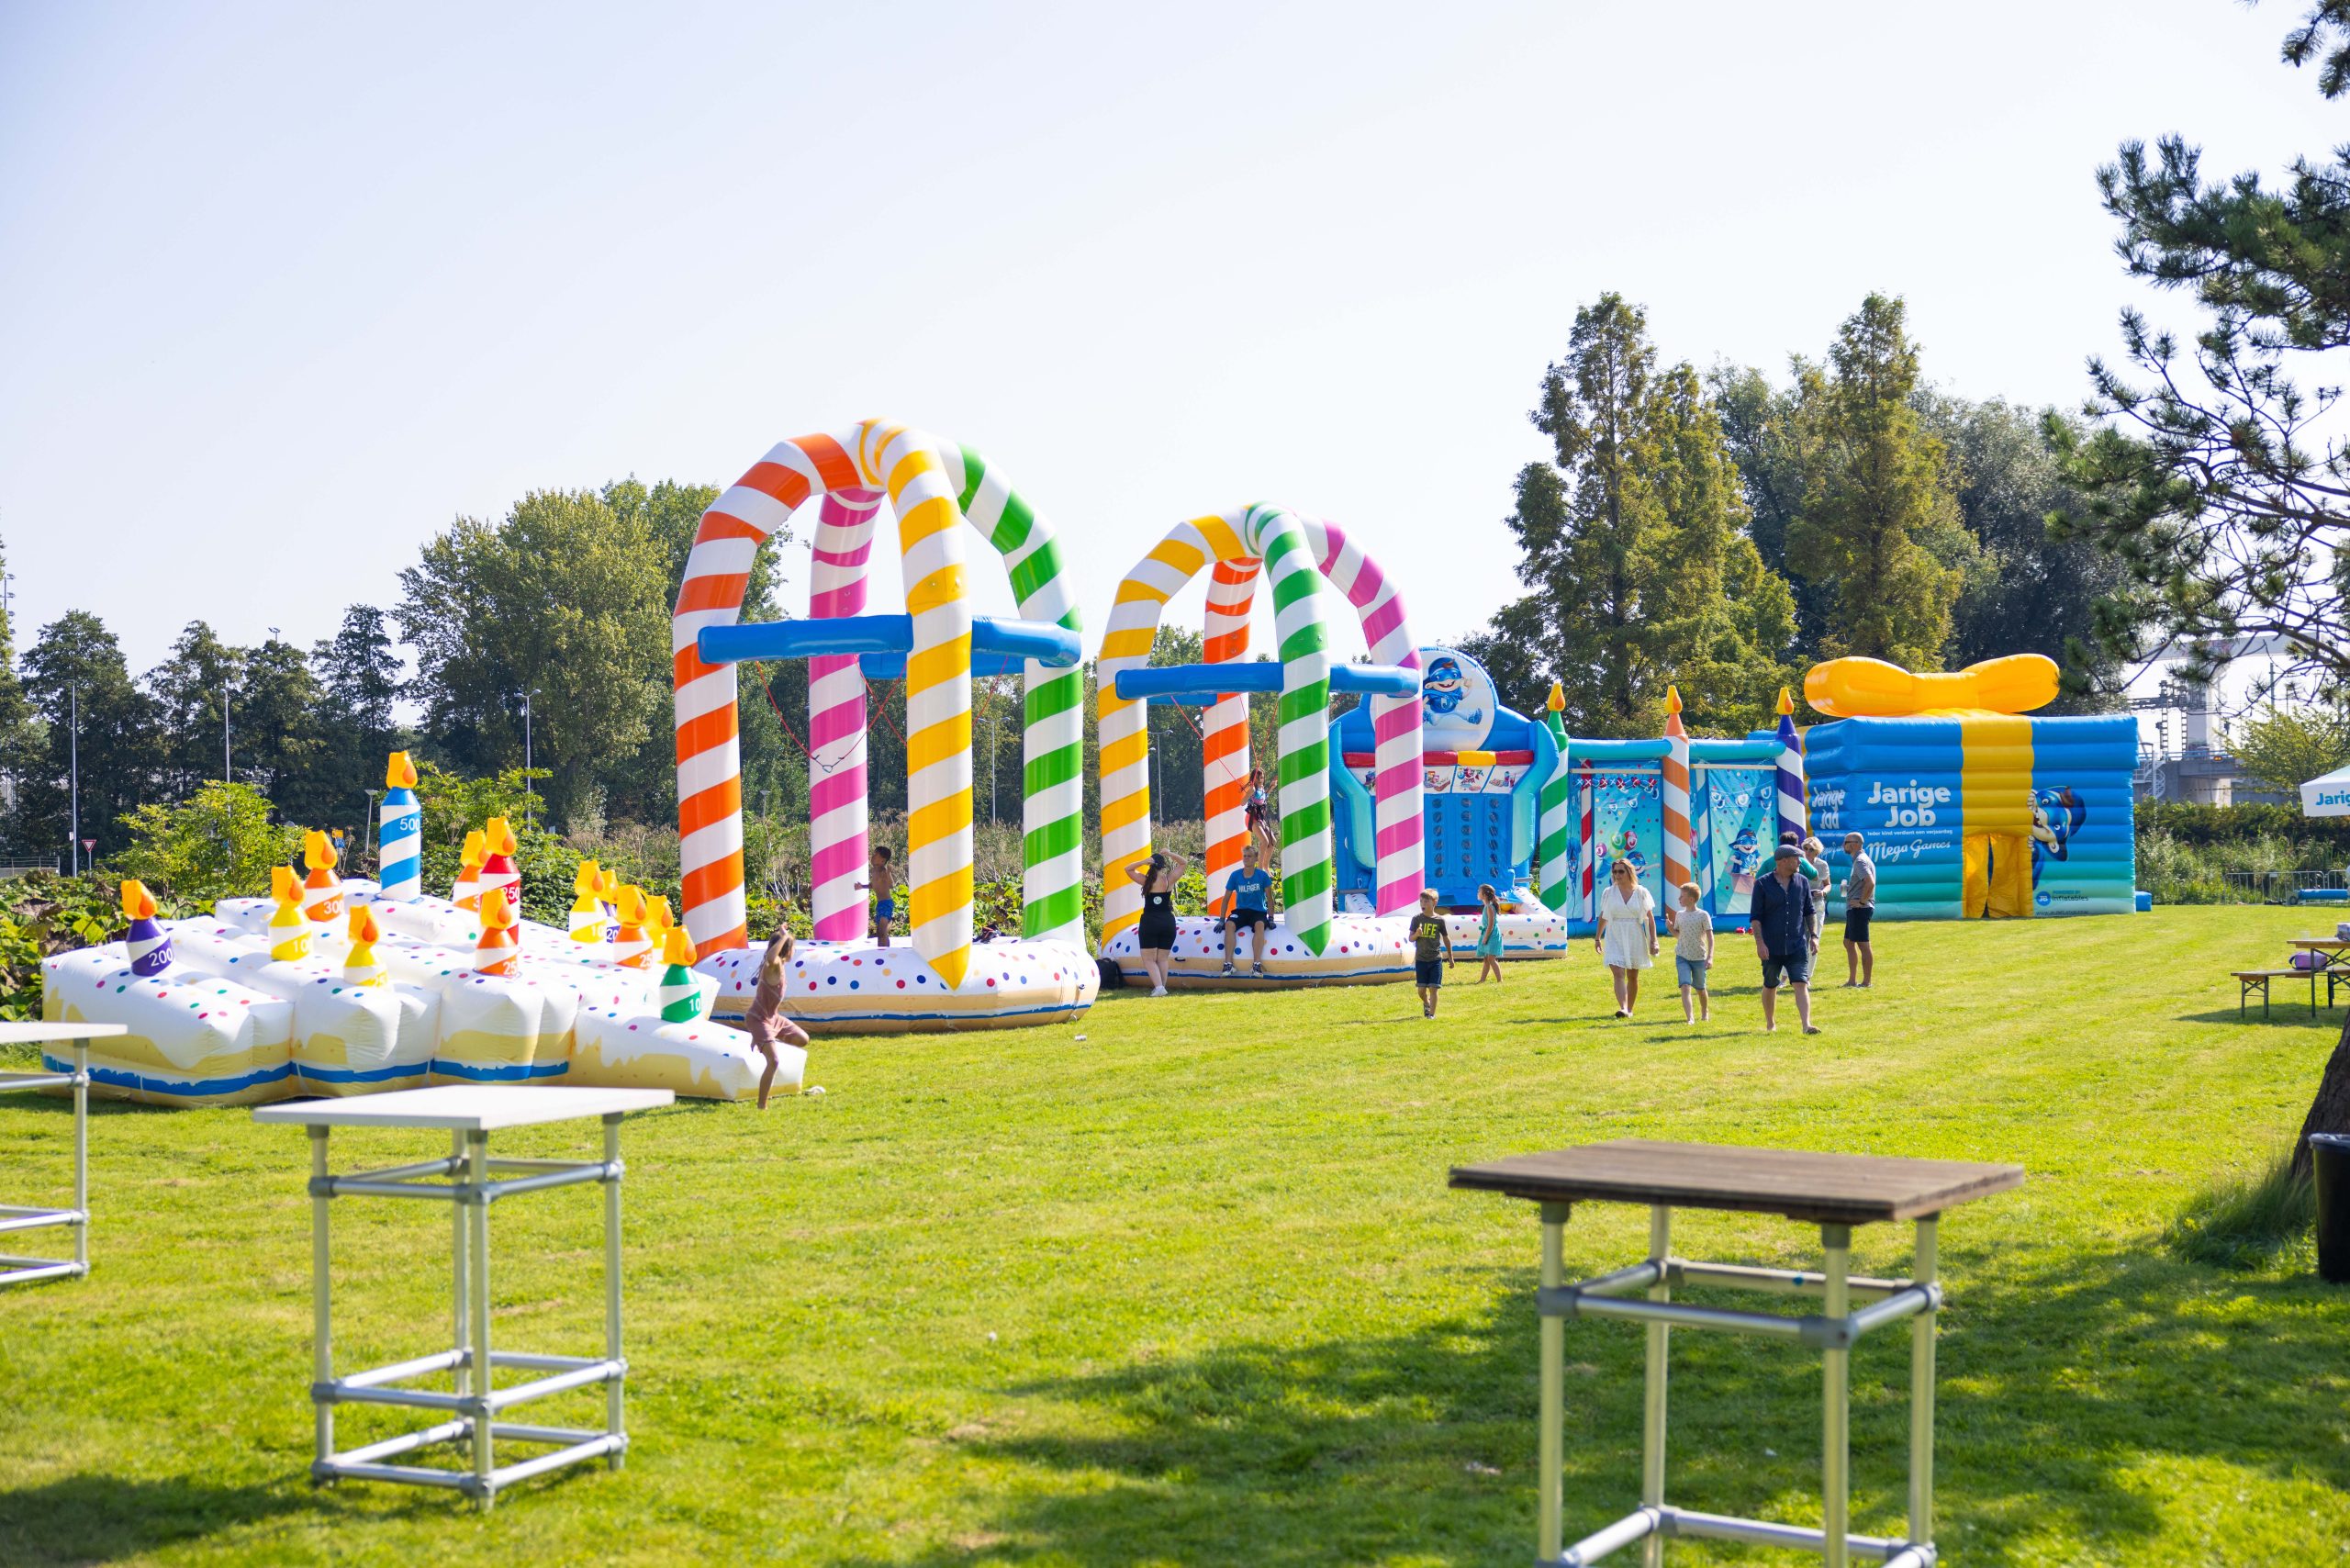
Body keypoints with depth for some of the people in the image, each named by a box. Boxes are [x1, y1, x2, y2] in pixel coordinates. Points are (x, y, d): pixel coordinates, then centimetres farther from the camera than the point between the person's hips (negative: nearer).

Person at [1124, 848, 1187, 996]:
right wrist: (1170, 854, -2)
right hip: (1168, 922, 2)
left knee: (1149, 960, 2)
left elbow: (1128, 869, 9)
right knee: (1162, 959, 12)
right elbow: (1184, 863, 12)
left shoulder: (1146, 880, -4)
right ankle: (1162, 987, 8)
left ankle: (1159, 987, -15)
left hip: (1149, 923, -2)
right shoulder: (1169, 880, -2)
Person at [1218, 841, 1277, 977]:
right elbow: (1226, 899, 6)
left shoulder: (1263, 875, -2)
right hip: (1240, 911, 1)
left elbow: (1269, 897, 3)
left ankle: (1257, 965, -41)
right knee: (1230, 925, -32)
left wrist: (1271, 918, -6)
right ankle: (1228, 963, -34)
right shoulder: (1235, 876, 1)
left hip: (1258, 912, -1)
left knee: (1260, 925, -37)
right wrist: (1222, 920, 0)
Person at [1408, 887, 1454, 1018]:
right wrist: (1417, 934, -22)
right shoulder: (1417, 919, -1)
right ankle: (1426, 1004, 36)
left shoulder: (1439, 920, -2)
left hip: (1435, 959, -1)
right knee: (1421, 989, 5)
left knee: (1433, 988, -4)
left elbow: (1446, 939, 9)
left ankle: (1432, 1013, 5)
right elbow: (1411, 938, 1)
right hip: (1421, 959, 1)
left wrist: (1450, 957, 14)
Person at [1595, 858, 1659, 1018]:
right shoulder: (1609, 893, 2)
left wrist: (1653, 941, -4)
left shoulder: (1641, 893, -1)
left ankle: (1630, 1009, 24)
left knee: (1633, 977, 10)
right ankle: (1623, 1008, -28)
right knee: (1618, 974, -17)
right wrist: (1597, 938, 18)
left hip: (1635, 939, 0)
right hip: (1614, 940, 0)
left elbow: (1650, 918, 1)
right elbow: (1603, 916, 13)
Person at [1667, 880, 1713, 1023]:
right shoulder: (1679, 915, 6)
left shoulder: (1703, 915, -8)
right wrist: (1670, 926, -2)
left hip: (1699, 957, -2)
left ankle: (1705, 1013, 37)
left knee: (1700, 989, 13)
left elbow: (1710, 937, -8)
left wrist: (1710, 957, -16)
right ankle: (1689, 1017, -21)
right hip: (1682, 957, 2)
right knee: (1685, 986, -16)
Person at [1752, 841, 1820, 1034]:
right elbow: (1755, 916, -5)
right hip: (1772, 947, -2)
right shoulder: (1763, 884, -5)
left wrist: (1812, 936, 10)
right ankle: (1770, 1024, 27)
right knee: (1770, 986, 10)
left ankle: (1806, 1024, -18)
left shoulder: (1802, 882, 7)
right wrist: (1760, 943, -13)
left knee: (1801, 984, -10)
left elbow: (1809, 911, 16)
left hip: (1797, 946, 2)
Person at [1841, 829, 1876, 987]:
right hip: (1854, 909, 11)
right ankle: (1852, 980, 20)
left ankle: (1866, 982, -5)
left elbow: (1870, 882, -28)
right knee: (1848, 943, 15)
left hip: (1859, 909, -11)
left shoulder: (1861, 861, -15)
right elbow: (1866, 883, 28)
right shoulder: (1858, 860, 18)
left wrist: (1862, 901, -21)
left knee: (1863, 945, -7)